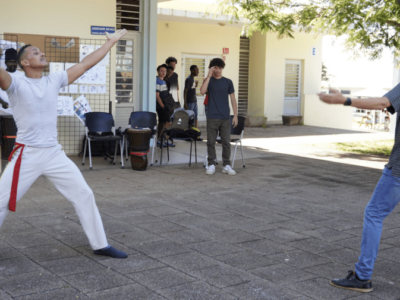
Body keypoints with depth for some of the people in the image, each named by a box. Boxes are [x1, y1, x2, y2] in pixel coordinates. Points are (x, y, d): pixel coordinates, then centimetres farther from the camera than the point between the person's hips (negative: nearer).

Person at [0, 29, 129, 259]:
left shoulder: (54, 80, 5)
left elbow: (85, 64, 8)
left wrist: (112, 41, 11)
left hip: (55, 154, 4)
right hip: (27, 155, -4)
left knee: (84, 195, 6)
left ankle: (100, 245, 20)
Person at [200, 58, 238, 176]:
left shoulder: (228, 82, 7)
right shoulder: (209, 81, 4)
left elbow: (233, 99, 9)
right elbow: (202, 91, -17)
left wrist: (235, 115, 2)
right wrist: (209, 76, -15)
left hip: (225, 118, 1)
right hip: (212, 117, -1)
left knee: (226, 142, 2)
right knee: (211, 142, 2)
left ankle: (227, 166, 10)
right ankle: (211, 165, 12)